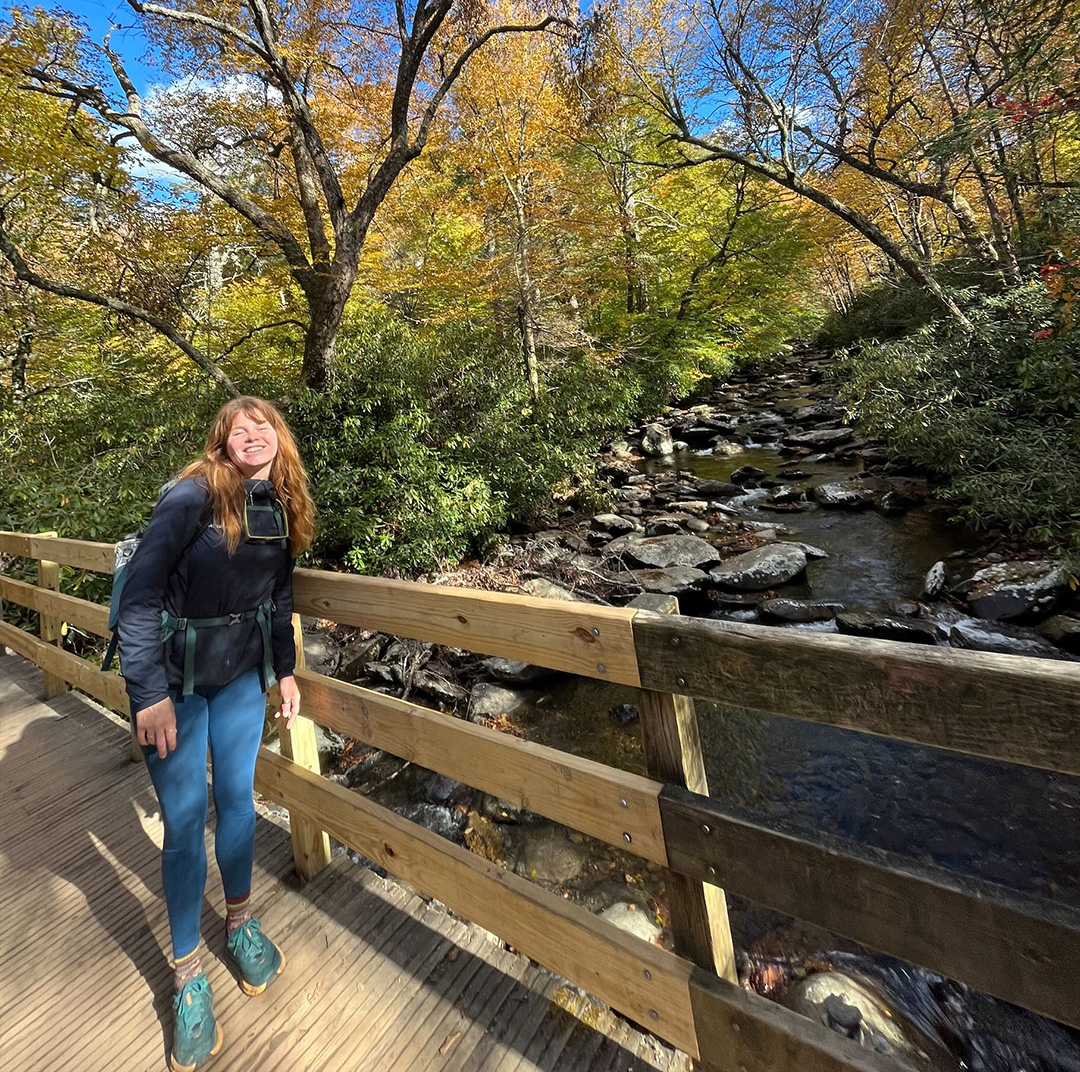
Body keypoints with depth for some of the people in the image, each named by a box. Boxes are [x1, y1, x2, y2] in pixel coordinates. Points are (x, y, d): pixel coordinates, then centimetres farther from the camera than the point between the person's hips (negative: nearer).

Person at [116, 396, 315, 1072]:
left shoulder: (284, 509, 0)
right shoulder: (195, 494, -17)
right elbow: (142, 587, -18)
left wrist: (286, 670, 9)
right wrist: (150, 693, -19)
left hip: (244, 671, 4)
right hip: (174, 673, -4)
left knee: (238, 797, 15)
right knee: (185, 818, 5)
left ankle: (241, 922, 39)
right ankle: (188, 972, 26)